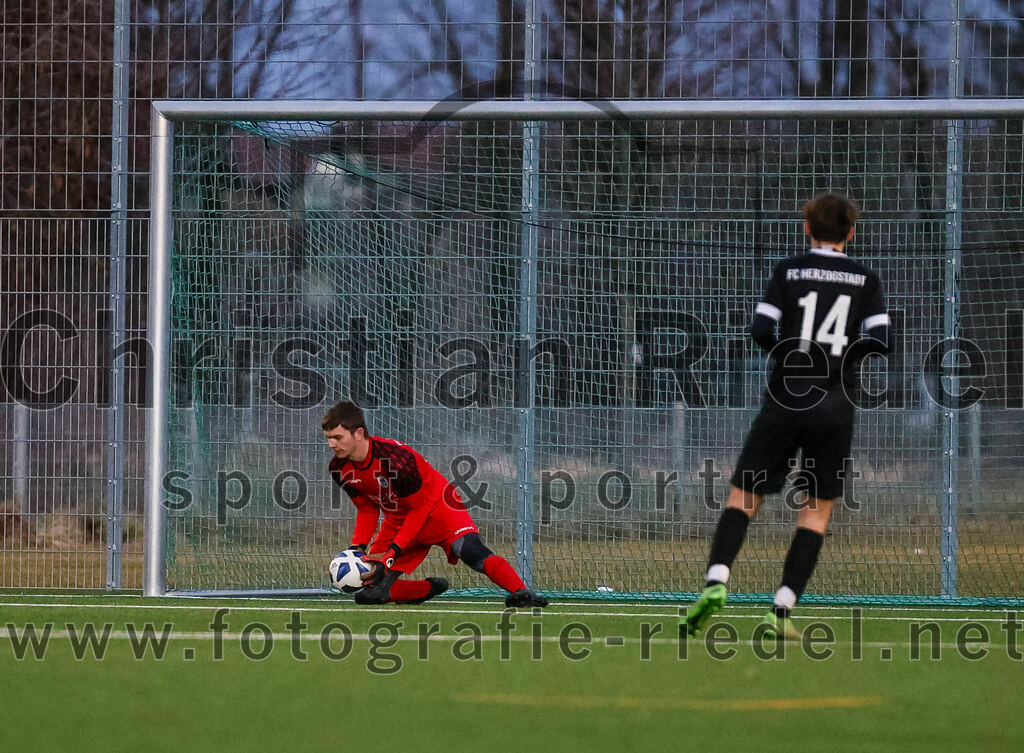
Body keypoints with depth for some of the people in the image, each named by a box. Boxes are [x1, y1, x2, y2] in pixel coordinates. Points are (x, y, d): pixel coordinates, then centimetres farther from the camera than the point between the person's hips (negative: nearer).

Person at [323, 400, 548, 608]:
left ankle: (520, 593, -41)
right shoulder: (340, 469, -10)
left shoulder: (394, 458, -31)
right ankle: (432, 588, 16)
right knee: (369, 593, -4)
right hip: (398, 520, 7)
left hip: (436, 507, -7)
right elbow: (367, 509, 5)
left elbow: (421, 508, -23)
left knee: (471, 551, -36)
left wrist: (392, 555, -27)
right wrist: (356, 548, -10)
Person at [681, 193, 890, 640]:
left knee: (743, 497, 5)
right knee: (817, 509, 9)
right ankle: (780, 611, 0)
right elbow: (879, 341, -4)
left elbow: (761, 331, -7)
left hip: (786, 400, -1)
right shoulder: (865, 280, 4)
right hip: (836, 408, 1)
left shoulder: (788, 271, 1)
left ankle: (716, 581, -18)